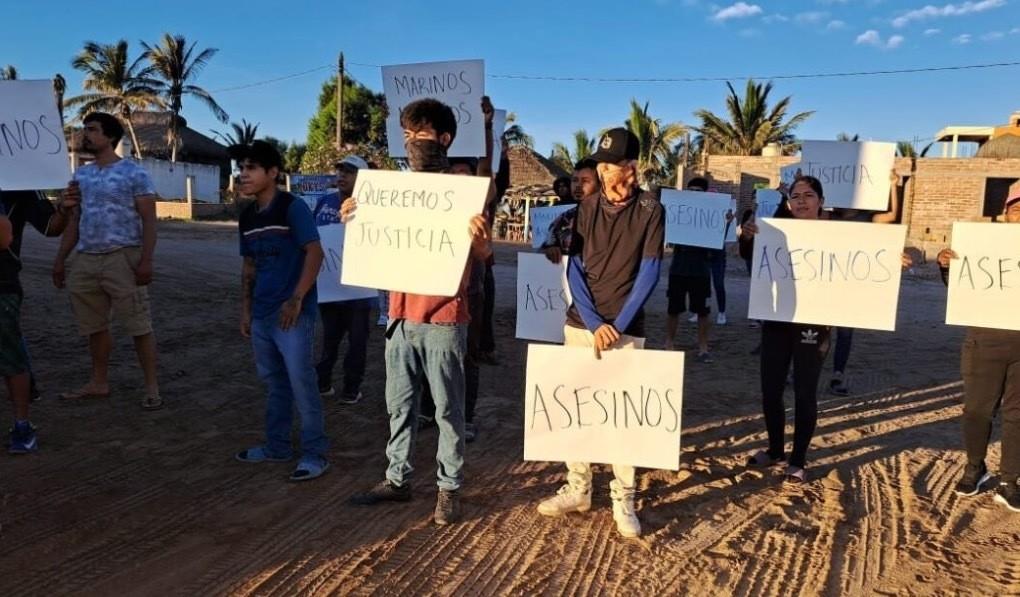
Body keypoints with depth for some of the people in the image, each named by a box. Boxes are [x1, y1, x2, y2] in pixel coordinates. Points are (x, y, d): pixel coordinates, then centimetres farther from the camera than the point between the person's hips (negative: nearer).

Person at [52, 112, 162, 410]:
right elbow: (74, 221, 20)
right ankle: (98, 383, 25)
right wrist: (60, 260, 16)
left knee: (138, 326, -4)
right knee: (94, 326, 13)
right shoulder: (81, 175, 15)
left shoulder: (133, 173, -3)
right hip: (84, 260, 7)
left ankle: (151, 386, 3)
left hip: (122, 258, -6)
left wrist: (146, 261, -17)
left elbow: (149, 220, -8)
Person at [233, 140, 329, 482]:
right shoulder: (247, 217, 12)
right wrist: (245, 308, 15)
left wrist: (296, 299, -20)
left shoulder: (293, 207, -10)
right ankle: (277, 446, 29)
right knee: (274, 383, 17)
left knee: (301, 383, -4)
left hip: (292, 313, -7)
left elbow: (315, 253, -16)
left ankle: (315, 454, 6)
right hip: (261, 314, 8)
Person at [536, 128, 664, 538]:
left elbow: (649, 273, -7)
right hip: (579, 325, 4)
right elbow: (574, 270, 1)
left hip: (626, 330, -3)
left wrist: (618, 325, -13)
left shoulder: (650, 211, -5)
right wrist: (594, 323, -10)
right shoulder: (587, 208, 4)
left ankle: (623, 500, 12)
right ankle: (578, 489, 21)